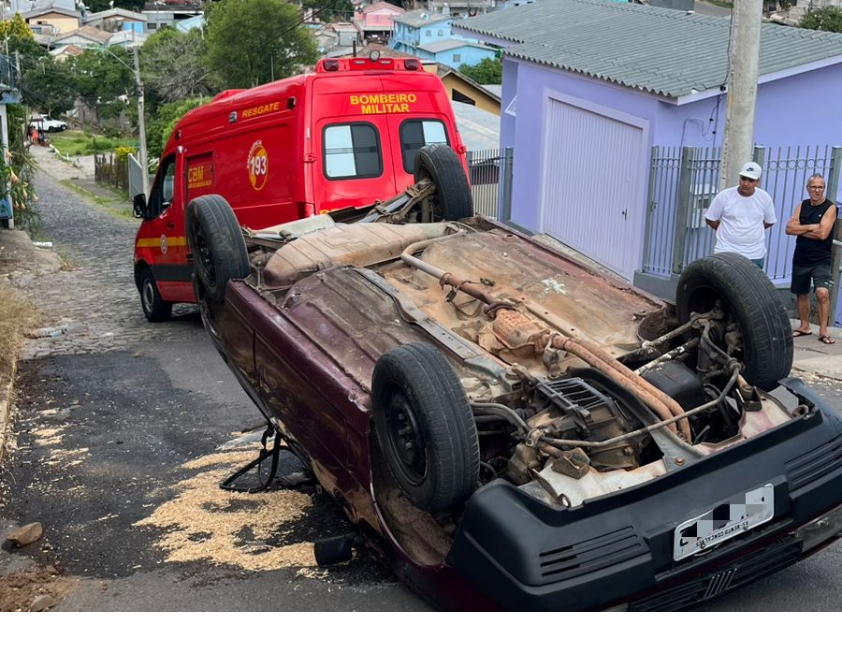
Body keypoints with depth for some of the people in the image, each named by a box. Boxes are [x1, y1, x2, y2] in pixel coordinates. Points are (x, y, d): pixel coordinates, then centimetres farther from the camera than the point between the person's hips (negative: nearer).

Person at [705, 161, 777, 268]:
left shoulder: (764, 198, -2)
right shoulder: (724, 196, -9)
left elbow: (770, 221, 13)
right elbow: (710, 219, 1)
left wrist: (751, 230, 10)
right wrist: (727, 231, 5)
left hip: (755, 255, 2)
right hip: (726, 252, -2)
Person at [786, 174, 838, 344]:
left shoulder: (830, 208, -8)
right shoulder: (802, 206, 6)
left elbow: (822, 234, -20)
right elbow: (789, 228, -5)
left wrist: (800, 230, -8)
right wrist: (810, 227, -15)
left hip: (821, 260, -5)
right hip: (800, 258, 5)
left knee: (822, 292, -20)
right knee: (801, 293, 14)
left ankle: (823, 331, -11)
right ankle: (805, 327, 31)